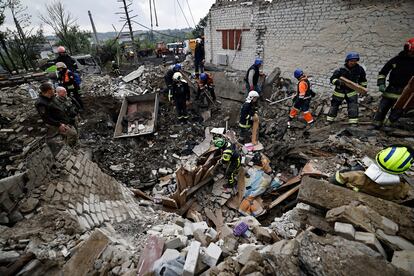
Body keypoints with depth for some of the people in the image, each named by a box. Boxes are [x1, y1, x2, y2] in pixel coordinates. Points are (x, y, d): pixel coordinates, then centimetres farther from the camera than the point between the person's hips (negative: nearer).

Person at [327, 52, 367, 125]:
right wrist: (338, 82, -34)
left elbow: (362, 79, 11)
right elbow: (332, 79, -14)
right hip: (340, 91, -1)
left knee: (353, 107, -8)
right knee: (334, 105, 10)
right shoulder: (341, 70, -17)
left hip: (352, 91, 2)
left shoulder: (359, 69, -5)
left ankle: (353, 122, 1)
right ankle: (329, 120, 25)